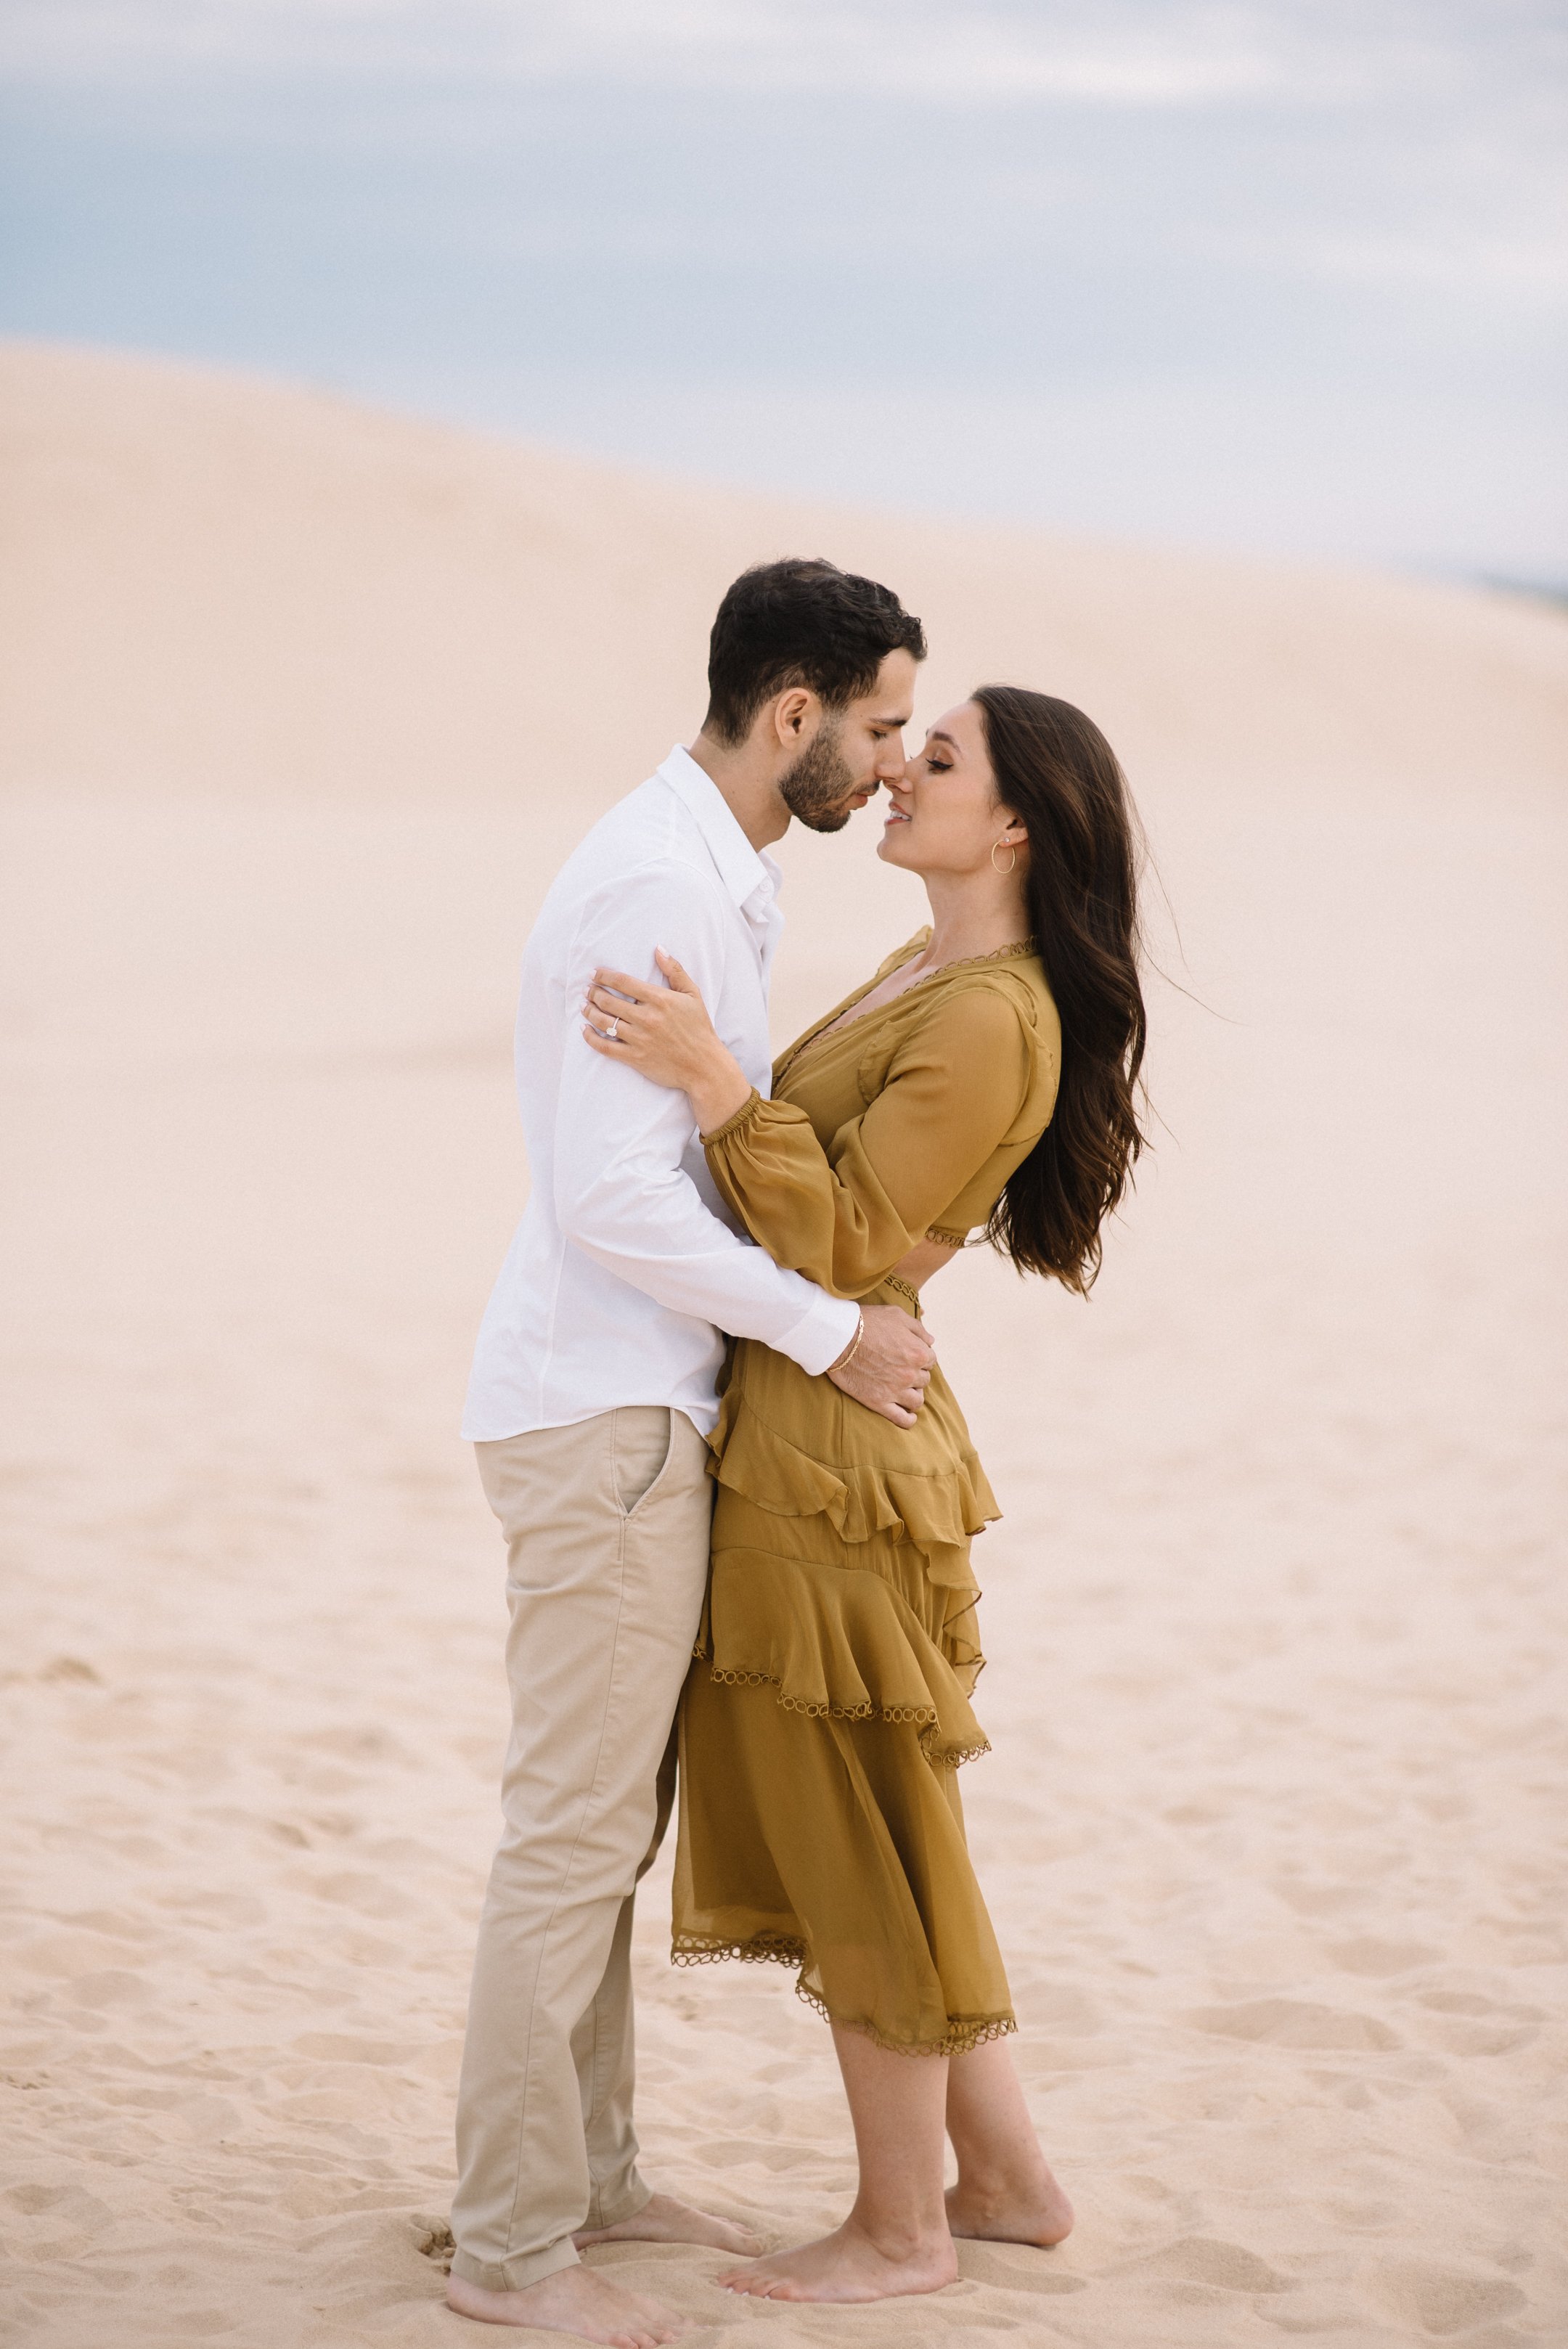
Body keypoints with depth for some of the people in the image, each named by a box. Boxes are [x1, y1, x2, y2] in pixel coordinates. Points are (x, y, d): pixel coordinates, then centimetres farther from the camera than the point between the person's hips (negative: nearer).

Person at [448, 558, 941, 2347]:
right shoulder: (656, 889, -19)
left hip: (639, 1408, 10)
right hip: (604, 1414, -10)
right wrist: (829, 1332, -16)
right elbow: (613, 1198, -25)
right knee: (575, 1831, -4)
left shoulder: (712, 876, 14)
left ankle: (588, 2178, 25)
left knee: (607, 1824, 15)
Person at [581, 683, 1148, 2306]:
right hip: (790, 1432, 10)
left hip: (836, 1450, -10)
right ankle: (1005, 2179, 29)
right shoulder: (925, 967, 12)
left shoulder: (988, 1022, -19)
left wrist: (718, 1086, -28)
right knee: (869, 1839, 18)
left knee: (860, 1852, 2)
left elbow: (843, 1248, -22)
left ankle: (900, 2233, 16)